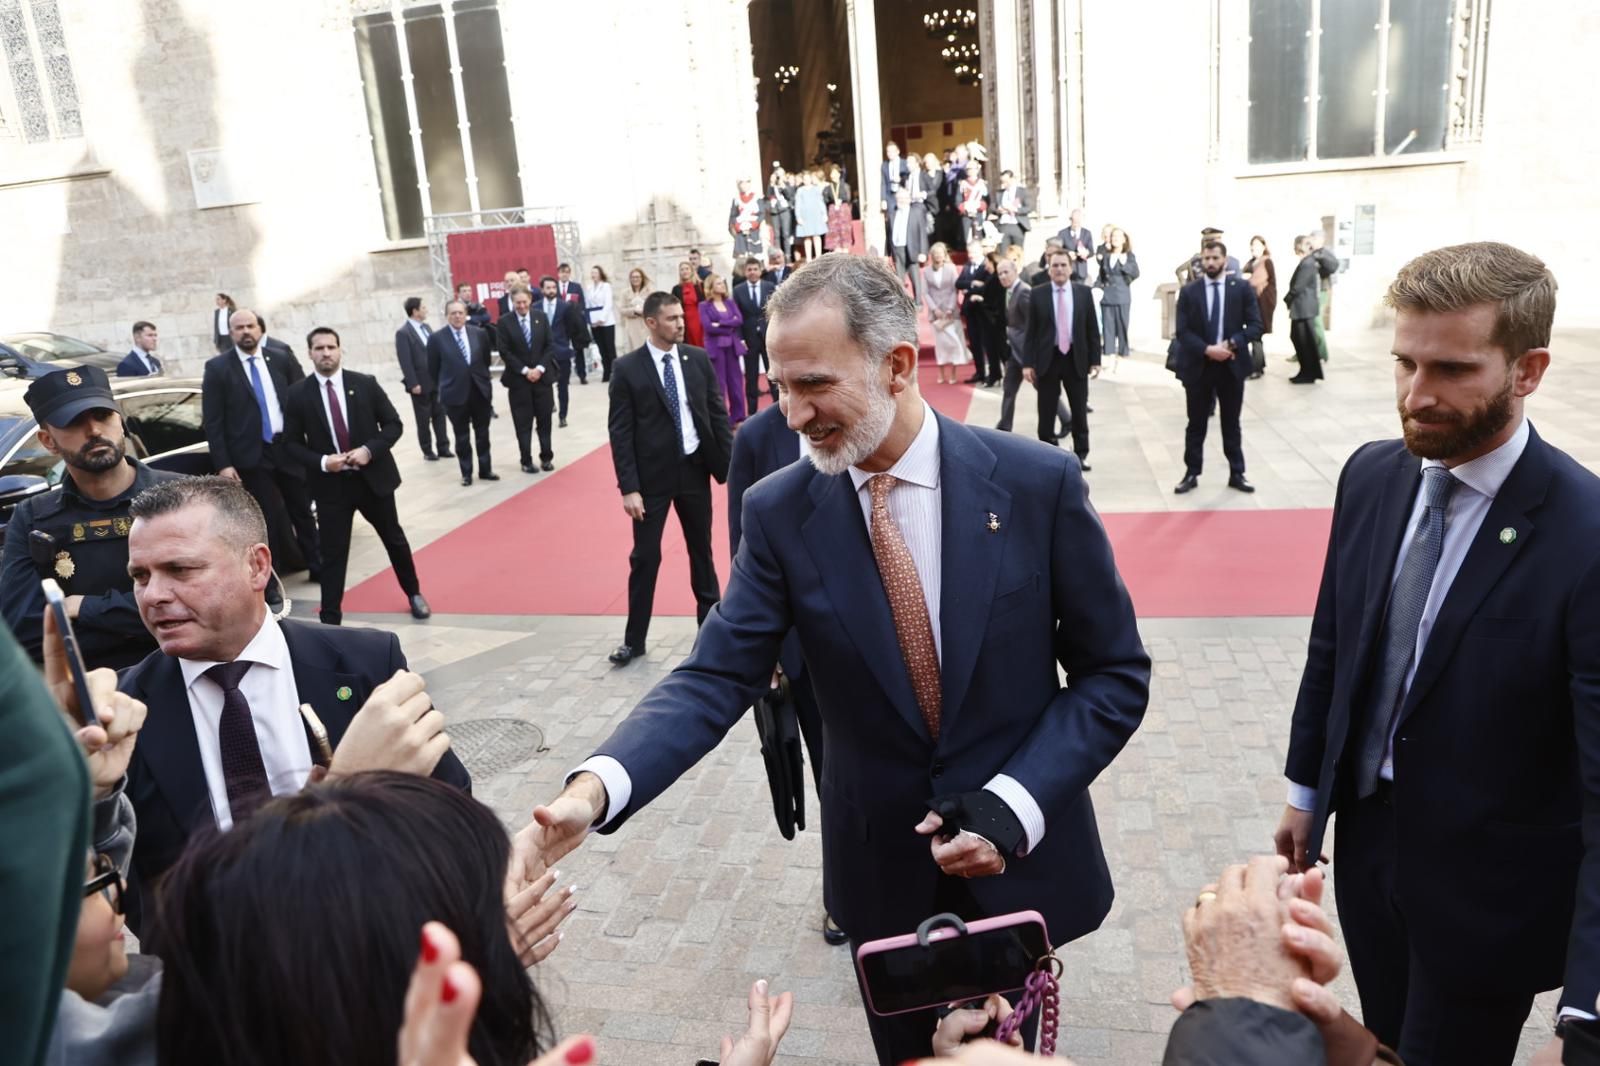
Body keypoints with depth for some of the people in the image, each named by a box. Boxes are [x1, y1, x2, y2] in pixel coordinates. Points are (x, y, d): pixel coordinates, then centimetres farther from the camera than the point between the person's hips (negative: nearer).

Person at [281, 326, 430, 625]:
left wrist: (370, 450, -16)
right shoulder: (297, 394, -4)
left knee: (394, 539, 16)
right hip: (330, 484, -1)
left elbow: (393, 424, 0)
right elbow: (292, 442, 1)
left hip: (374, 477, 1)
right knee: (333, 553, 2)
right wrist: (321, 462, -16)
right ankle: (330, 620, 10)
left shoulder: (366, 384, -3)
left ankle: (413, 593, 38)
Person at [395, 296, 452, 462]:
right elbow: (405, 361, -15)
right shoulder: (403, 333, -12)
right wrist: (413, 384, -17)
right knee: (423, 419, 6)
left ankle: (443, 447, 18)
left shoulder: (426, 327, 10)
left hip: (435, 380, 6)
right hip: (421, 383, -6)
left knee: (439, 414, 9)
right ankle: (427, 450, 16)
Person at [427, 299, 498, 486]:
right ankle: (466, 473, 18)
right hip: (455, 393, -2)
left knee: (483, 433, 12)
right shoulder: (436, 338, -6)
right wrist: (445, 386, 6)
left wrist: (483, 379, 11)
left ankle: (485, 469, 24)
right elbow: (433, 369, 1)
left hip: (480, 390, 2)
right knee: (462, 437, 7)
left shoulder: (479, 334, 1)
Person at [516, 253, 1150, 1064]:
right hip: (881, 867, 1)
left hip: (1020, 855, 0)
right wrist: (594, 788, -30)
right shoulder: (779, 513, -11)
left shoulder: (1037, 482, -15)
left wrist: (1014, 804, -19)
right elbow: (716, 675, -13)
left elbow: (1115, 674, -8)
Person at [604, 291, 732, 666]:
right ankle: (634, 639, 17)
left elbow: (718, 414, 4)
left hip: (695, 468, 3)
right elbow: (620, 432, -9)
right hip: (652, 474, -3)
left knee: (702, 550, 15)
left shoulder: (699, 359, 1)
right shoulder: (628, 368, -8)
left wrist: (731, 464, -1)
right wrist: (629, 487, -14)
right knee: (645, 557, 5)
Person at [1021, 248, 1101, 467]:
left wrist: (1095, 360, 0)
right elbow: (1031, 331, -1)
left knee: (1080, 411, 10)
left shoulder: (1083, 292, 3)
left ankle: (1081, 454, 23)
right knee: (1046, 412, 4)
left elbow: (1092, 329, 5)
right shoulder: (1037, 293, -1)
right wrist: (1028, 363, -7)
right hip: (1047, 359, -1)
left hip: (1076, 358, 1)